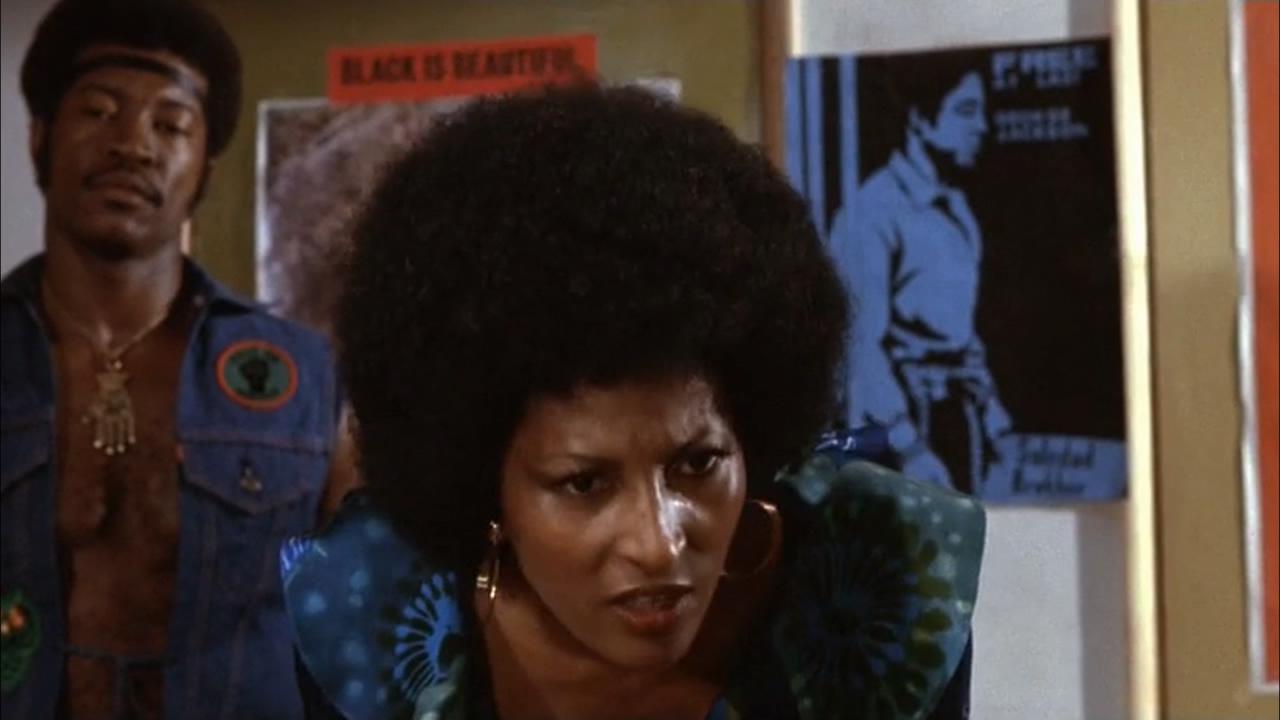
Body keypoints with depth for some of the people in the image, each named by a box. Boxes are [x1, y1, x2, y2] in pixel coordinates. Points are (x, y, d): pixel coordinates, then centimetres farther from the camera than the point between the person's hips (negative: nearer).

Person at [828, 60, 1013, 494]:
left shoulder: (955, 207, 10)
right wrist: (909, 448, -21)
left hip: (962, 416, 7)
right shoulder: (873, 211, -16)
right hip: (902, 420, -7)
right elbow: (865, 343, -18)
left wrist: (989, 408, 12)